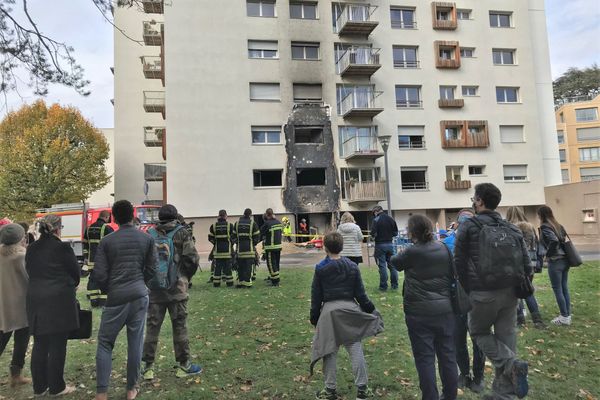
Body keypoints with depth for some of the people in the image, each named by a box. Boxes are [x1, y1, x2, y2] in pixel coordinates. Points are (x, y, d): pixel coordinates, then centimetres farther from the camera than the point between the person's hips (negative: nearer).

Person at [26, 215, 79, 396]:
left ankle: (39, 386, 25)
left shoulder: (31, 249, 6)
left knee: (39, 344, 15)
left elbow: (30, 272, 13)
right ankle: (56, 387, 14)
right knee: (57, 345, 4)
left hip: (35, 300, 6)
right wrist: (71, 286, 18)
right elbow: (75, 272, -3)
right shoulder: (62, 248, -11)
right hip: (59, 300, -6)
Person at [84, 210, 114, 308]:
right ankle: (103, 301, 1)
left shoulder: (89, 228, 13)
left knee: (93, 278, 10)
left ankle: (93, 300, 14)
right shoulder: (107, 228, -10)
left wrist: (85, 257, 22)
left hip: (92, 259, 6)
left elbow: (85, 243, 17)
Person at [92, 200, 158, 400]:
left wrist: (109, 290, 13)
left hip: (116, 298, -2)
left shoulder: (107, 241, -5)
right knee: (135, 343, 9)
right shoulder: (147, 239, 0)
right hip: (140, 296, 2)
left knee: (105, 343, 12)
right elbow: (151, 270, 3)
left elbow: (99, 273, -6)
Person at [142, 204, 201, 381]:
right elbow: (192, 258, -9)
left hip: (154, 288, 3)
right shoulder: (182, 233, -4)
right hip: (177, 288, -2)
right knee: (180, 326, 6)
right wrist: (186, 276, 7)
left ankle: (148, 367, 17)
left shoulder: (150, 234, 4)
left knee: (152, 327, 10)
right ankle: (184, 365, 15)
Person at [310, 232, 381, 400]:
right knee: (356, 350, 8)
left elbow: (316, 296, 0)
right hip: (350, 310, 1)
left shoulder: (320, 268, -4)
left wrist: (314, 317, 9)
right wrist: (371, 310, 15)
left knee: (330, 352, 9)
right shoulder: (352, 267, -1)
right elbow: (360, 293, 2)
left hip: (329, 311, -1)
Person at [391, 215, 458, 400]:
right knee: (447, 355, 15)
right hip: (444, 309, 5)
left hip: (420, 312, -5)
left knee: (425, 358, 4)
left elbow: (394, 262, 6)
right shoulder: (443, 248, 2)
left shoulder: (412, 252, -12)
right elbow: (452, 273, 12)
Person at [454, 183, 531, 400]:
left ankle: (511, 364, -6)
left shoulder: (469, 226, -8)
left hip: (483, 294, -5)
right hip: (510, 293, 5)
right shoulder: (512, 228, 6)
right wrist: (518, 287, 16)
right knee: (505, 338, 14)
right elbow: (526, 264, 5)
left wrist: (468, 290, 4)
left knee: (479, 332, 17)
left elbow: (459, 262, -8)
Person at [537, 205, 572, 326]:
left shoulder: (544, 227, -13)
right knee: (564, 288, 14)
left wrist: (548, 254, -13)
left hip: (555, 262, -8)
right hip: (565, 260, 8)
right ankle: (567, 315, 21)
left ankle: (564, 317, 9)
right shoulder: (558, 225, 10)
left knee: (557, 290, 2)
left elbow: (554, 241, -26)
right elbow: (565, 239, 13)